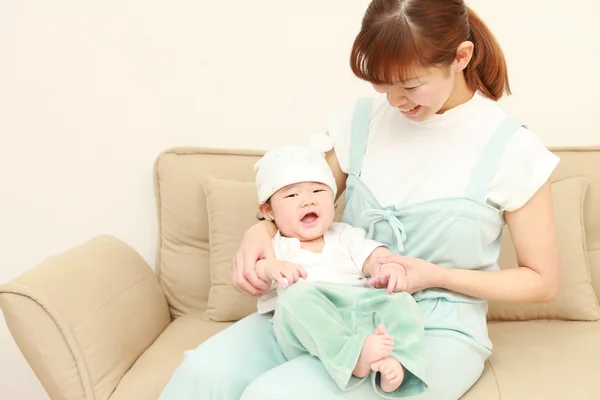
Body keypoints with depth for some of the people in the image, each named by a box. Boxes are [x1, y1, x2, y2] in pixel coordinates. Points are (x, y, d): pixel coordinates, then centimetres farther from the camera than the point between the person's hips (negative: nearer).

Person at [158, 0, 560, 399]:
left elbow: (542, 281, 0)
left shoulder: (512, 149, -9)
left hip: (436, 333, -3)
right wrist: (261, 231, -11)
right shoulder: (362, 119, 1)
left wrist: (436, 276, -13)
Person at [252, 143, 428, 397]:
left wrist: (391, 267, -13)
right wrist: (269, 269, -20)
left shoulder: (346, 236, 27)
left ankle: (394, 362, -46)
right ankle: (352, 355, -49)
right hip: (306, 331, -3)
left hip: (360, 310, 3)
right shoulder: (274, 246, 19)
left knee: (399, 301, -22)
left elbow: (373, 255, 11)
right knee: (297, 295, -34)